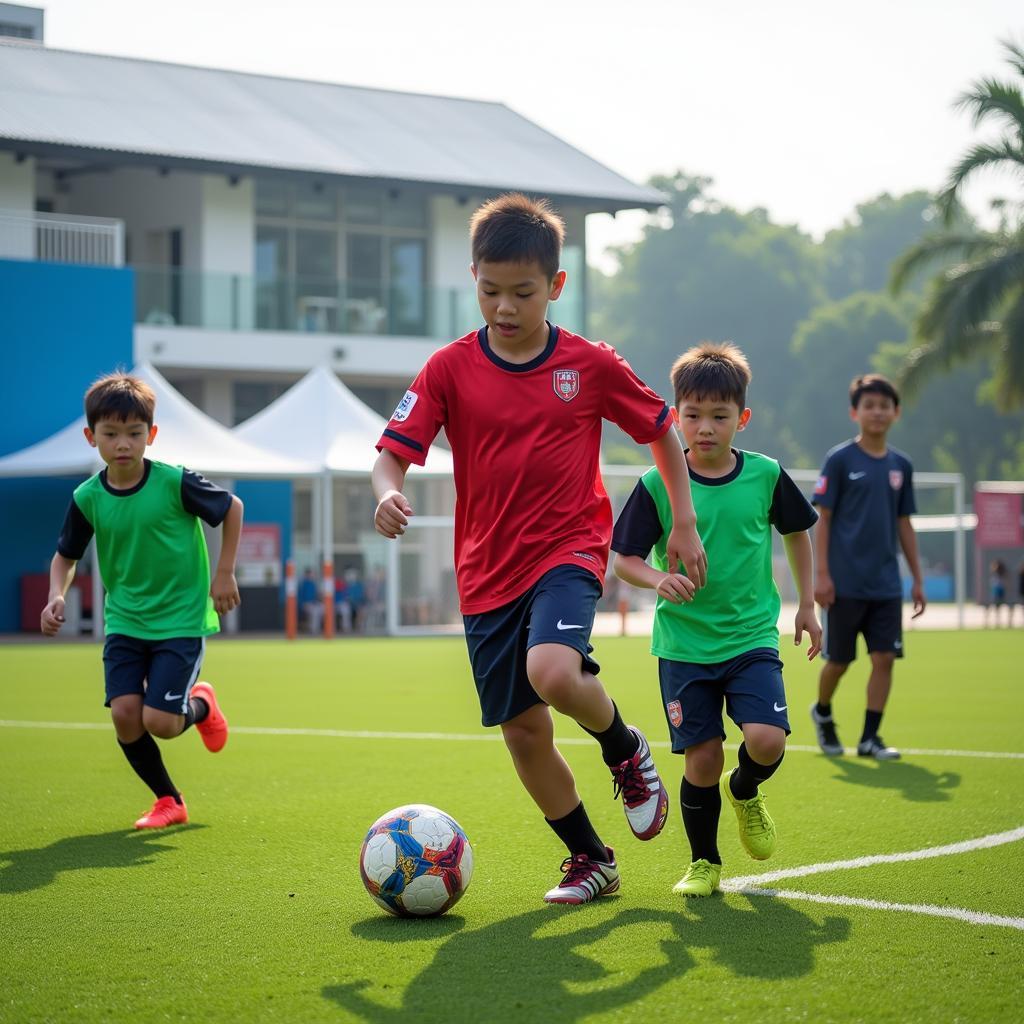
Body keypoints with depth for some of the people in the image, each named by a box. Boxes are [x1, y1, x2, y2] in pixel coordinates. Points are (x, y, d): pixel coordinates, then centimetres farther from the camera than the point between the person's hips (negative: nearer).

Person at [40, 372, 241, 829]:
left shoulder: (175, 482, -16)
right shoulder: (88, 497, -6)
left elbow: (232, 508, 0)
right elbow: (66, 556, 10)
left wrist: (224, 573, 0)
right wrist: (57, 596, -9)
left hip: (182, 619, -3)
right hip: (125, 621, 3)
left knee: (159, 721, -15)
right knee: (124, 713, -11)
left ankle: (201, 704, 23)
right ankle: (168, 801, 13)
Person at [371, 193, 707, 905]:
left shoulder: (590, 365, -3)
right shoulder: (450, 369, -2)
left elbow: (662, 431, 10)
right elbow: (395, 450, -6)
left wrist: (684, 523, 9)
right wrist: (388, 494, -29)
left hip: (569, 550, -3)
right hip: (488, 571, 3)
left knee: (553, 672, -31)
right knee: (523, 731, 5)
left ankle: (627, 750, 2)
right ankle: (591, 859, 26)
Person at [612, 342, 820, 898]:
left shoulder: (765, 475, -1)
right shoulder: (657, 485, -7)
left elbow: (797, 532, 16)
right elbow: (623, 558, -3)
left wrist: (806, 606, 16)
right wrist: (657, 578, -24)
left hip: (752, 638, 1)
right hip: (683, 644, -1)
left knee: (768, 740, -17)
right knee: (702, 759, -2)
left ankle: (745, 792, 19)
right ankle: (704, 863, 20)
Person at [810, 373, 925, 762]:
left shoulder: (901, 465, 9)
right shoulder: (840, 460, -5)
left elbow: (904, 525, 14)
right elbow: (823, 519, -6)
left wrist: (918, 578, 11)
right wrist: (822, 574, -12)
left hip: (886, 585, 4)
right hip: (846, 584, -4)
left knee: (884, 658, -2)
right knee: (839, 660, 5)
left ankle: (870, 738, 5)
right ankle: (823, 715, 32)